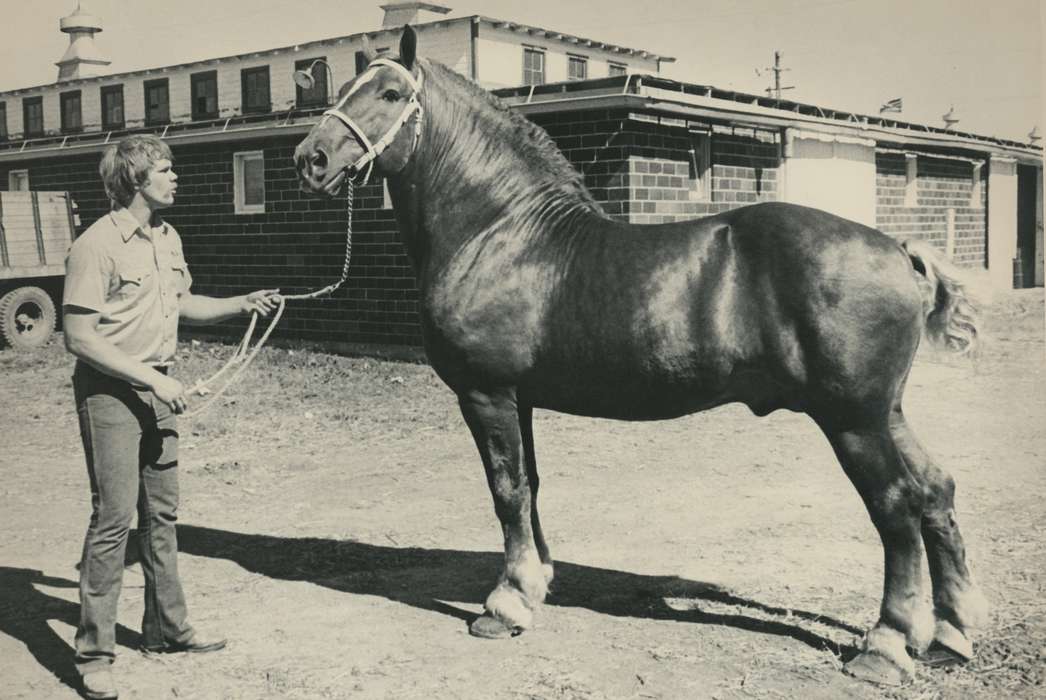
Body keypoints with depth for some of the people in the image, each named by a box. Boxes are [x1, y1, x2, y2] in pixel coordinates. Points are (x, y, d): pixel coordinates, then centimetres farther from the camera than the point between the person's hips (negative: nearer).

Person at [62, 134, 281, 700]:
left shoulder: (168, 239, 9)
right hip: (110, 392, -8)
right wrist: (152, 377, -21)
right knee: (114, 518, -5)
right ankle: (94, 654, 5)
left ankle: (166, 627, 27)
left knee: (161, 513, 14)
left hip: (158, 388, 8)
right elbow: (79, 338, -19)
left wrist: (243, 304, 9)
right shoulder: (97, 246, -17)